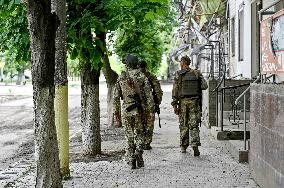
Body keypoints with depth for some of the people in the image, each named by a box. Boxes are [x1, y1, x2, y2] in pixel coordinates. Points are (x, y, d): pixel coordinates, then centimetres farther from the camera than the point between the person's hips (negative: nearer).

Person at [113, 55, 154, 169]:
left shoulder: (121, 78, 2)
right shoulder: (142, 77, -1)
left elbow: (116, 97, 2)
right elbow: (149, 95, -5)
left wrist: (116, 112, 9)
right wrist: (151, 110, 0)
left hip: (126, 110, 1)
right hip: (139, 110, -1)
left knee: (129, 136, 10)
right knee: (139, 135, 11)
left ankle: (131, 160, 9)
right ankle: (139, 160, -4)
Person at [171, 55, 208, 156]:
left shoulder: (178, 74, -3)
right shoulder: (197, 73, 3)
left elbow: (175, 90, -6)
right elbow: (204, 86, -1)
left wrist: (175, 105, -3)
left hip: (183, 102, -1)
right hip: (195, 102, 1)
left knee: (183, 125, 12)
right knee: (194, 125, 1)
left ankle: (183, 147, 20)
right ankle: (195, 145, -17)